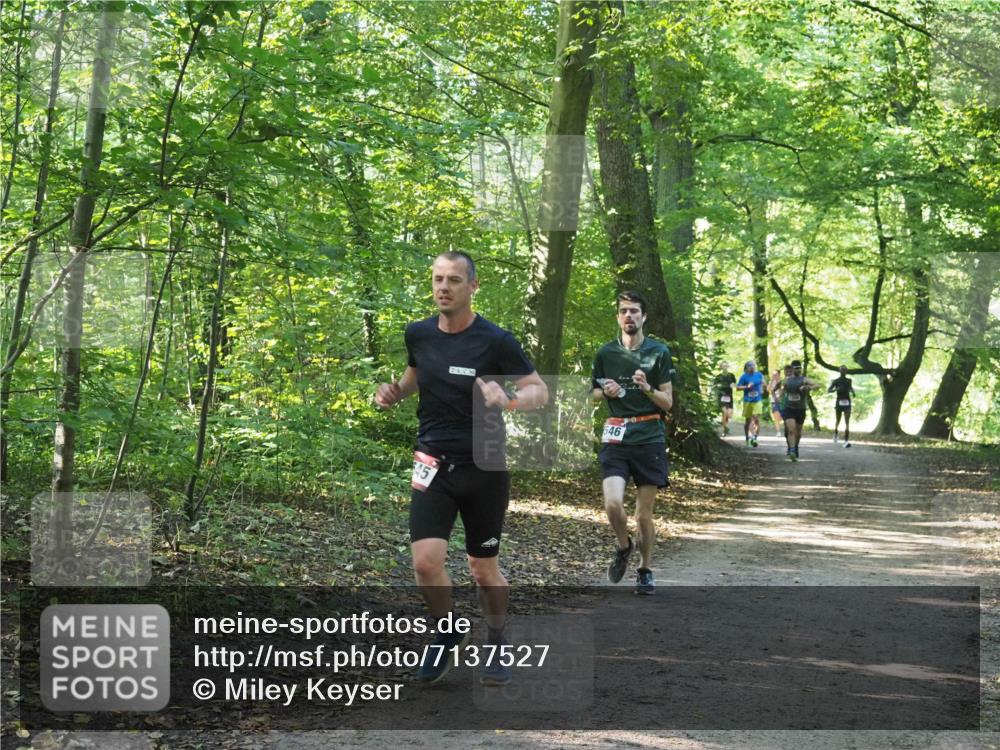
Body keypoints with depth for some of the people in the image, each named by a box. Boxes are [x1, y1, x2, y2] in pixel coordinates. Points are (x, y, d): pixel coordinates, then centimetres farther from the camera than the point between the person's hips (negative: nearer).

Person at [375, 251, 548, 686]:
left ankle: (497, 645, 33)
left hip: (484, 467, -2)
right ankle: (449, 636, 15)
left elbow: (540, 391, -11)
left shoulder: (495, 341, -13)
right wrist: (395, 392, 1)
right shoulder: (418, 334, 0)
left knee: (484, 570, 8)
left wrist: (509, 400, -32)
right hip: (433, 465, 2)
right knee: (426, 562, -12)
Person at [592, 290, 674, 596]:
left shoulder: (659, 352, 1)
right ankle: (623, 547, 13)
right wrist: (605, 391, -4)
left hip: (649, 438, -1)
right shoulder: (606, 352, 7)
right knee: (613, 504, -17)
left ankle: (645, 569, 23)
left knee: (644, 515, 3)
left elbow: (668, 402, 2)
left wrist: (647, 388, -17)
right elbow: (594, 393, 19)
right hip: (615, 438, 1)